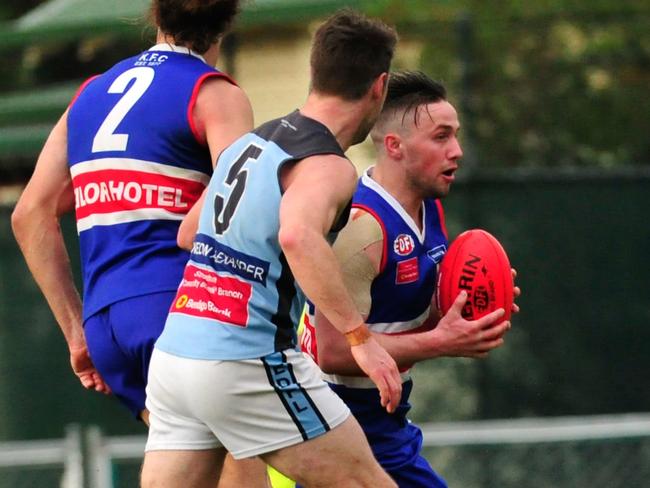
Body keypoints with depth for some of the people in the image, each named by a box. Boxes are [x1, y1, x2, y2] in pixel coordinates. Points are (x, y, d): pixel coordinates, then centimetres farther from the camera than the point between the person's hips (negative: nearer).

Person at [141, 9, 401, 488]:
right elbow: (298, 235, -32)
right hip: (245, 366, -8)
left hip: (172, 355, 8)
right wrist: (361, 337, -31)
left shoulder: (249, 142, 16)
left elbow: (185, 236, 25)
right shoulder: (328, 167, -11)